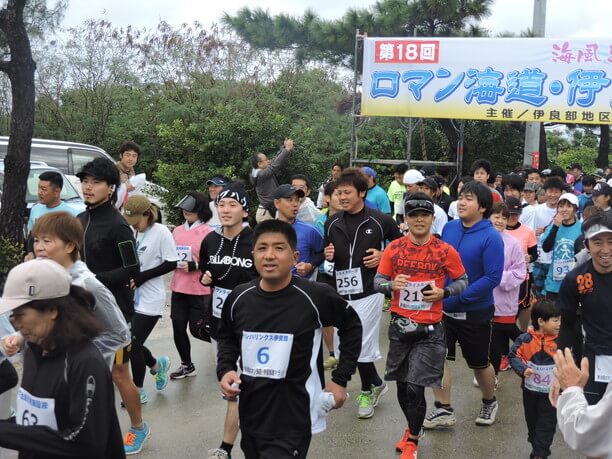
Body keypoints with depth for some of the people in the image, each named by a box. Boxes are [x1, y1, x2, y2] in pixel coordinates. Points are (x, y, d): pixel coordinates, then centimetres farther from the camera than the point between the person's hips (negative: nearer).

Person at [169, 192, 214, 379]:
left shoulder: (208, 233, -11)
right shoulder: (177, 231, 8)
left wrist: (195, 266, -21)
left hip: (200, 290, -6)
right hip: (178, 288, 6)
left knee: (198, 329, -2)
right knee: (178, 328, 9)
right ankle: (186, 365, 27)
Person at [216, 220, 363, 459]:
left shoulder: (316, 297, -15)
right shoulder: (238, 298, -3)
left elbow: (351, 327, 2)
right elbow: (227, 337, 16)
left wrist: (340, 378, 0)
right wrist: (225, 370, -1)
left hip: (294, 423, -4)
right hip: (250, 418, 5)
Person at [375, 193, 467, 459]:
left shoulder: (446, 251, -5)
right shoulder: (393, 248, -1)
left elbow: (462, 281, 5)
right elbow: (377, 281, 3)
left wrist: (443, 292, -14)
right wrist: (391, 285, -19)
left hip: (429, 329, -3)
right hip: (400, 326, 3)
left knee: (415, 388, -6)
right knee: (401, 386, 15)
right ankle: (412, 428, 42)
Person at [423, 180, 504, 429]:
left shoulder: (491, 237, -17)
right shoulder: (449, 227, -1)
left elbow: (493, 277, -21)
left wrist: (458, 298, -25)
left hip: (475, 312, -4)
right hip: (444, 308, 4)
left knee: (479, 363, 14)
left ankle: (489, 402, 40)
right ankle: (444, 410, 13)